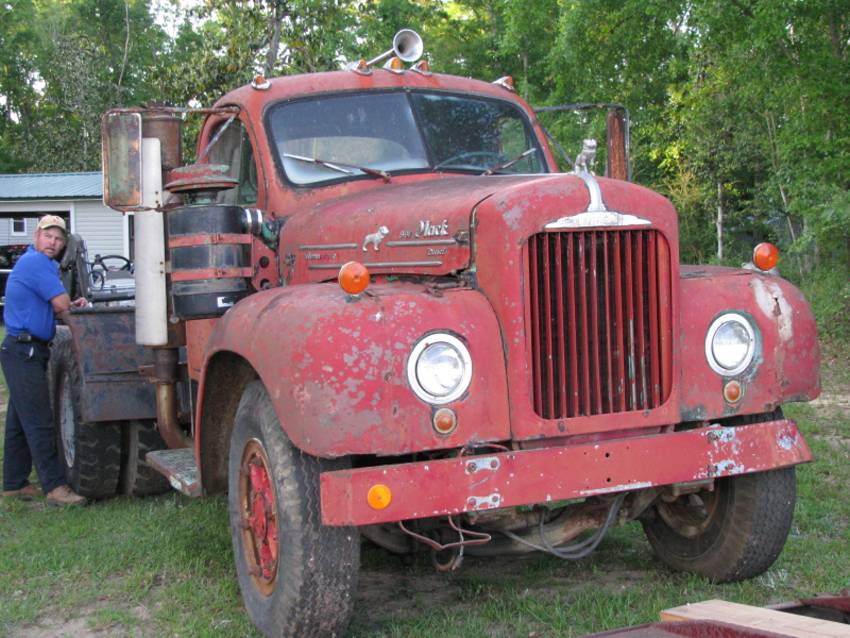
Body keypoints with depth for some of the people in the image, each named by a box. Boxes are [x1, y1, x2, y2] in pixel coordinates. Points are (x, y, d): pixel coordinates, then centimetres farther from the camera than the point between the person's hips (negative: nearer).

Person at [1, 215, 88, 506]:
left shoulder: (37, 262, 19)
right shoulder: (36, 262, -13)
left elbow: (54, 306, 23)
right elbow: (61, 305, -17)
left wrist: (73, 305, 5)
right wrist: (76, 307, 5)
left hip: (25, 352, 11)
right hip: (24, 351, -11)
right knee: (38, 421, -12)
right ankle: (55, 486, -13)